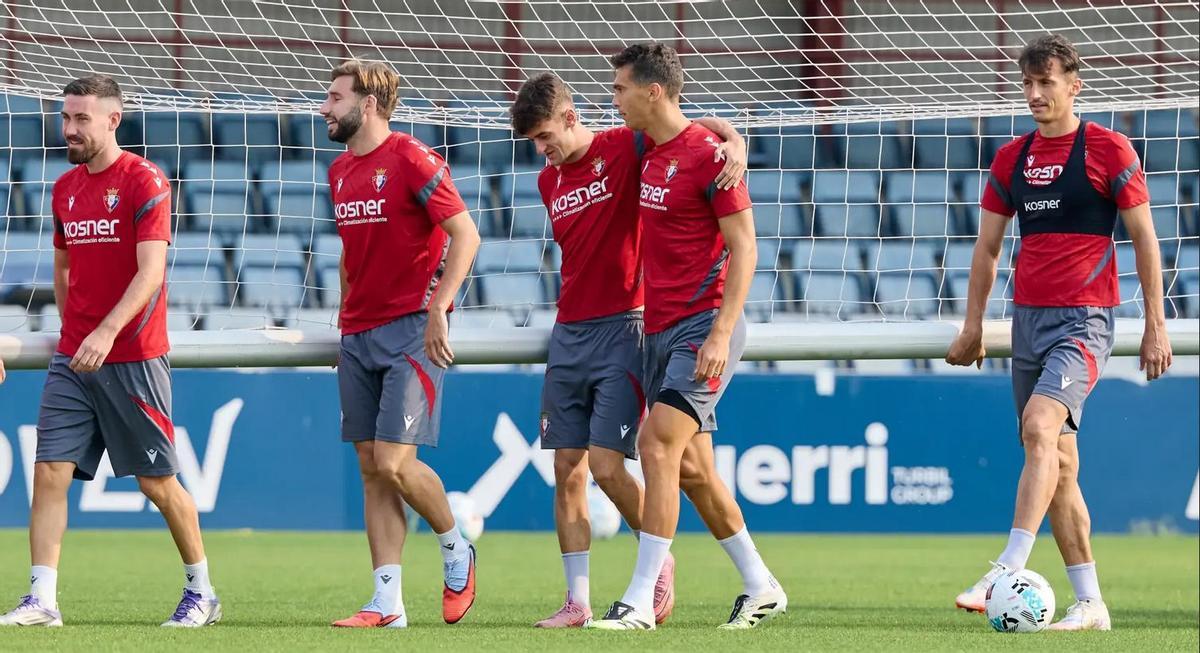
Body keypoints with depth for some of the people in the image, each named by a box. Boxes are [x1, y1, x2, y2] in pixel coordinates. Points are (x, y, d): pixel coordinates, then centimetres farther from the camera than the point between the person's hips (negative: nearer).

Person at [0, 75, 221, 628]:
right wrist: (73, 328, 17)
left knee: (158, 481, 2)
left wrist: (108, 332, -30)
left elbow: (150, 272, -19)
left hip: (133, 358, -6)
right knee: (49, 474, -6)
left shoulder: (144, 182, -10)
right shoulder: (65, 188, 11)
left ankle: (201, 593, 17)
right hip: (72, 360, 6)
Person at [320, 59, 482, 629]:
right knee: (372, 470, 3)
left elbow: (465, 235, -14)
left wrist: (437, 310, -19)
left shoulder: (411, 160, -10)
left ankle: (456, 549, 12)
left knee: (394, 464, -14)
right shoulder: (340, 171, 13)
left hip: (410, 331, -8)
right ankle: (387, 603, 3)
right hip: (359, 336, 8)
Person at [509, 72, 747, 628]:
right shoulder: (548, 180, 14)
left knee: (606, 465, -12)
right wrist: (572, 316, 17)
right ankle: (577, 601, 5)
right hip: (568, 332, 6)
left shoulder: (623, 149, -5)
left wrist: (734, 144, -30)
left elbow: (696, 126, -9)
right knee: (567, 471, 2)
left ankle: (661, 561, 11)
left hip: (621, 327, -6)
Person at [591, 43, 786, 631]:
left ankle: (641, 600, -16)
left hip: (703, 326, -9)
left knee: (658, 443, -17)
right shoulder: (647, 154, 11)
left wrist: (721, 334, -21)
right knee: (691, 467, 10)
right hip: (659, 328, 9)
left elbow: (743, 248, -14)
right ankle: (761, 587, 21)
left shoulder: (707, 154, -13)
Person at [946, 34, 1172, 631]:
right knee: (1058, 463, 6)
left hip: (1084, 318, -6)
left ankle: (1007, 571, -34)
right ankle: (1090, 603, 10)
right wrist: (973, 326, 13)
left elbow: (1144, 239, -1)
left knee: (1040, 425, -26)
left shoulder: (1108, 150, -3)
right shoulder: (1011, 158, 12)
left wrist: (1155, 326, -4)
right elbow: (987, 247, 18)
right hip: (1028, 316, 6)